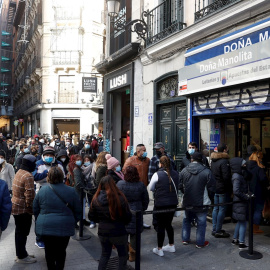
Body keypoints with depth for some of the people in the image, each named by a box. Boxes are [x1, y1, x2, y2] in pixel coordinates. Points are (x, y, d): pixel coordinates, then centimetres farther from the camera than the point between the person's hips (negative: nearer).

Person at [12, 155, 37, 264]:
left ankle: (21, 254, 32)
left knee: (19, 231, 19)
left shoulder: (19, 172, 8)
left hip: (16, 205, 9)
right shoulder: (28, 176, -21)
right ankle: (22, 257, 16)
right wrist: (30, 206, -11)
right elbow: (29, 194, -24)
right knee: (23, 232, 3)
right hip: (23, 208, -9)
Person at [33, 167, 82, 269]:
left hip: (45, 227, 1)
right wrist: (73, 221, 15)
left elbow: (35, 210, 8)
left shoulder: (42, 191, -3)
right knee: (61, 251, 12)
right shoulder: (71, 191, -6)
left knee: (49, 251, 16)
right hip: (64, 227, -1)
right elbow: (78, 211, 0)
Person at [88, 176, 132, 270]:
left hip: (102, 232, 4)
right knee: (123, 255, 16)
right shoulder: (120, 198, -19)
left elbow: (91, 217, 2)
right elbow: (128, 216, -12)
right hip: (118, 232, -4)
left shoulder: (96, 199, -8)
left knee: (105, 253, 24)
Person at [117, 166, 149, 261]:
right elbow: (145, 200, 3)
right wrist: (143, 209, 19)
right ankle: (133, 254, 20)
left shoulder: (120, 184, -12)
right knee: (134, 234, 12)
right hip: (136, 213, 1)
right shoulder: (141, 185, -7)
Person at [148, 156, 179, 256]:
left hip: (160, 204, -5)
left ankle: (159, 249, 13)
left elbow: (150, 188, -1)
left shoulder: (157, 174, -14)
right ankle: (171, 246, 30)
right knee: (168, 224, 20)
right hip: (173, 203, 5)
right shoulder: (175, 174, 0)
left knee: (161, 226, 5)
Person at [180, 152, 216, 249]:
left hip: (187, 202, 4)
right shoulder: (206, 171, -16)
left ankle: (185, 239, 29)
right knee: (201, 223, 9)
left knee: (187, 220, 21)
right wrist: (209, 198, 9)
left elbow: (180, 186, 4)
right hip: (201, 203, -4)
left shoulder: (184, 170, -4)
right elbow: (211, 188, -9)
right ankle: (200, 243, 17)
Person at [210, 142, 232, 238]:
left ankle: (214, 229, 22)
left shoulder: (213, 160, 9)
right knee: (222, 209, -1)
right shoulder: (224, 161, -17)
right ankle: (218, 231, 4)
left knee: (215, 208, 14)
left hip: (215, 188, 8)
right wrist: (230, 187, -8)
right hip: (223, 189, -8)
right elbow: (226, 177, -19)